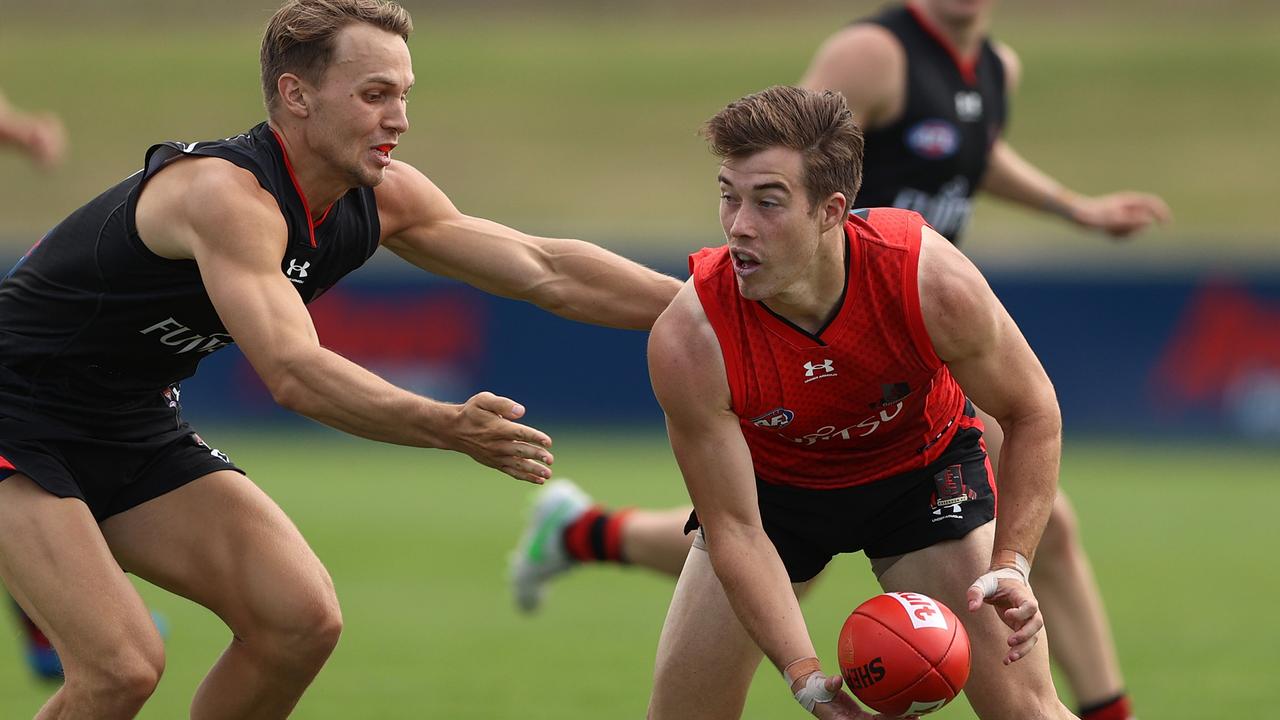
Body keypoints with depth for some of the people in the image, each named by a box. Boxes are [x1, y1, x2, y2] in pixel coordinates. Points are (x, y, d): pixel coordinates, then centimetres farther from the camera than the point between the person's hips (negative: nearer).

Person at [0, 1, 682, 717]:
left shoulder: (381, 197, -5)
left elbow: (546, 269, -4)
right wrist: (449, 427, -51)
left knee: (302, 620, -4)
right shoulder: (227, 193, -30)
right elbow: (293, 371, -41)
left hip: (137, 428, 9)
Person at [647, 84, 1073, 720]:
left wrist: (1012, 564, -25)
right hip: (771, 480, 0)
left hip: (923, 465, 0)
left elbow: (1031, 410, -15)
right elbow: (734, 530, -26)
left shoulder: (935, 282, -34)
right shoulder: (687, 344, -34)